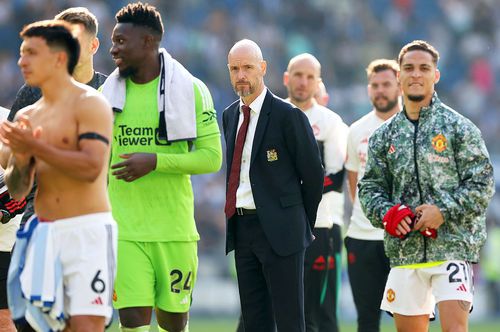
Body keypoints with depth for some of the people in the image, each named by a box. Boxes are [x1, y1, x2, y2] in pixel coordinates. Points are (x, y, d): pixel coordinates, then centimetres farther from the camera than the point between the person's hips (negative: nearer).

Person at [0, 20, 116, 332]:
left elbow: (91, 168, -18)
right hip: (44, 233, 7)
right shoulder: (27, 117, 15)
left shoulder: (89, 104, -5)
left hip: (87, 229, -7)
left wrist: (35, 147, -17)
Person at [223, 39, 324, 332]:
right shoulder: (230, 115, 12)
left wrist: (302, 223, 3)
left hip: (279, 231, -7)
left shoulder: (288, 115, -9)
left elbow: (313, 175, -4)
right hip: (242, 228, 7)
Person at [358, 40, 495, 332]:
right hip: (405, 250, 4)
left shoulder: (459, 128, 0)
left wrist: (443, 210, -15)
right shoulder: (384, 136, 12)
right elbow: (369, 188, 13)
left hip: (452, 247, -4)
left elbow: (482, 184, -4)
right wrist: (386, 213, -7)